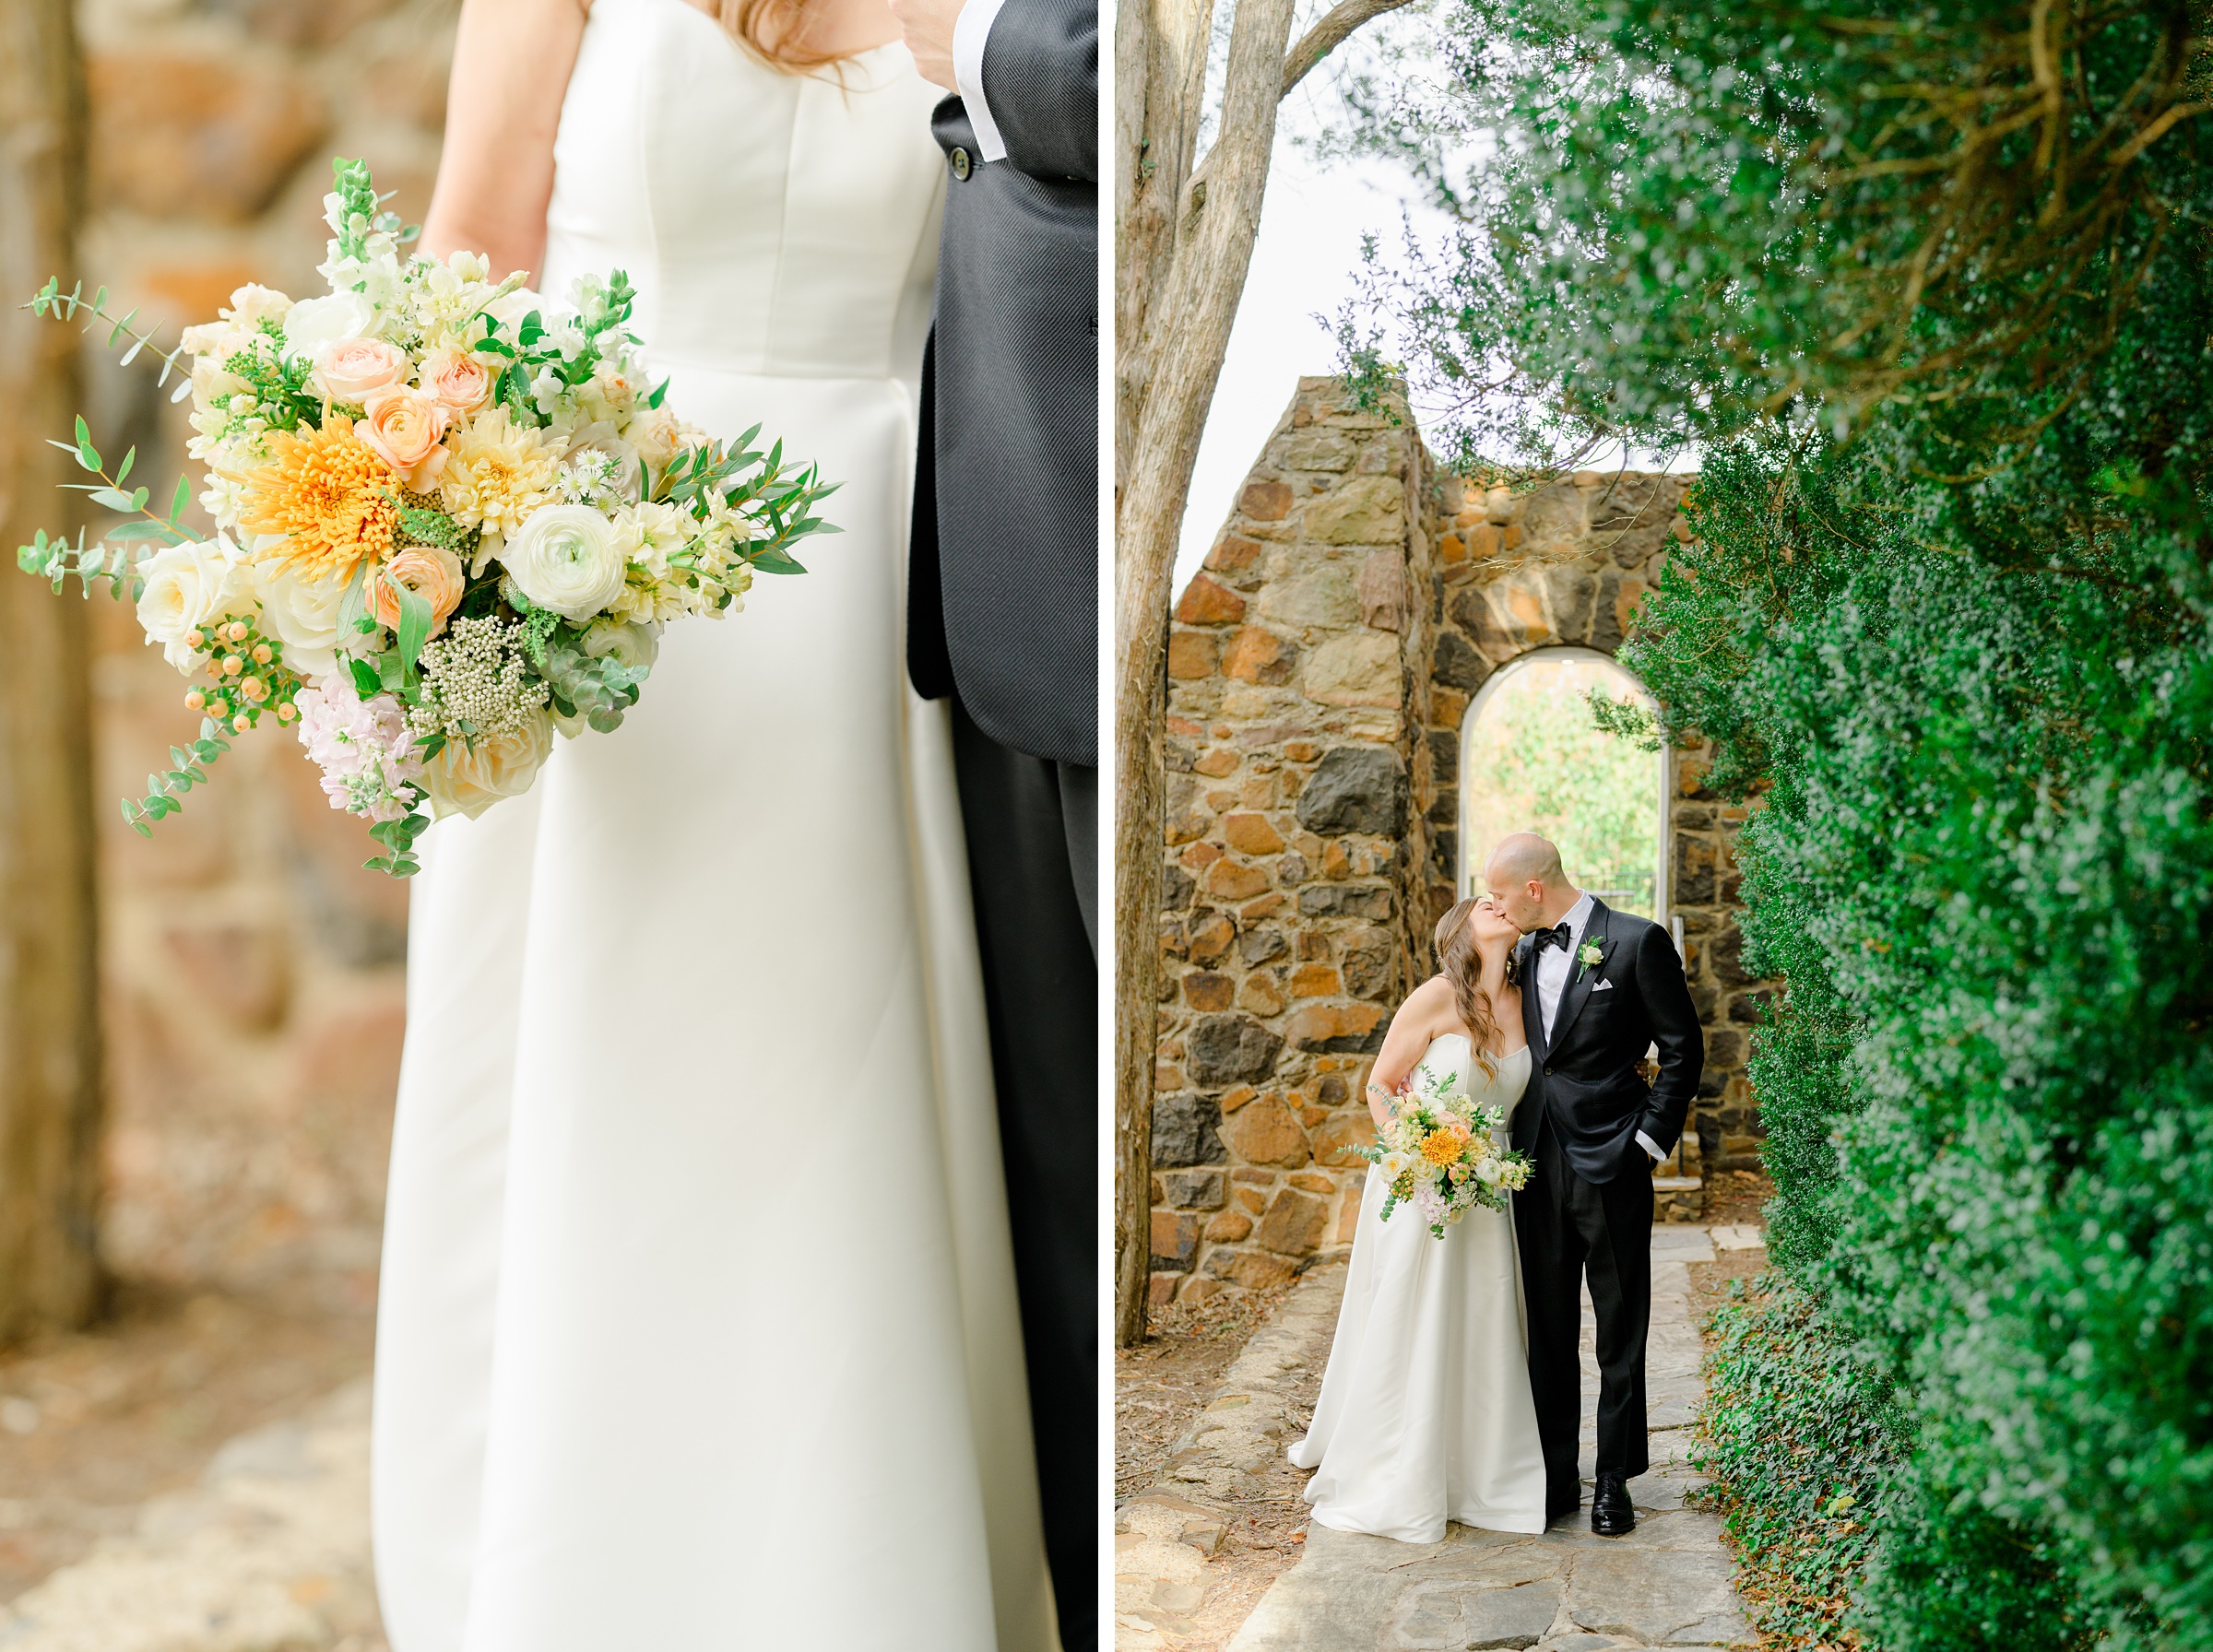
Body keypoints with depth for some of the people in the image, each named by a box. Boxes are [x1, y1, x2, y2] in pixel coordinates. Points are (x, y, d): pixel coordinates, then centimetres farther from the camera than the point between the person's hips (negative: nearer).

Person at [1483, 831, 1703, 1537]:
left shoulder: (1637, 942, -9)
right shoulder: (1523, 951, 9)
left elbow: (1683, 1049, -5)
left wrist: (1649, 1141, -8)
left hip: (1610, 1164, -5)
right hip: (1536, 1163, 6)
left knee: (1620, 1333, 6)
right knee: (1546, 1331, 9)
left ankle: (1614, 1481, 16)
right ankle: (1556, 1477, 18)